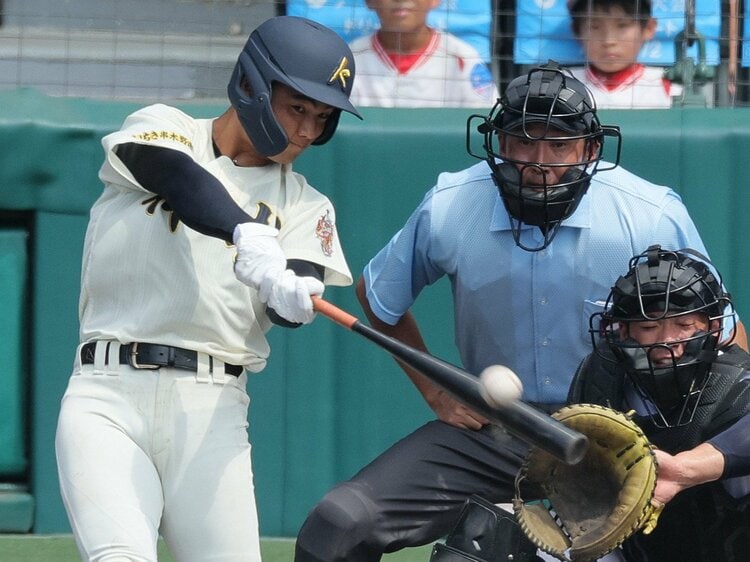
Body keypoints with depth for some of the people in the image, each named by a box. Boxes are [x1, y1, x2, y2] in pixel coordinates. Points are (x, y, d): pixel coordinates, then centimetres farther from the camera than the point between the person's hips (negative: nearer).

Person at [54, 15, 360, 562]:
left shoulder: (304, 205, 14)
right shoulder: (160, 127, 8)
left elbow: (287, 308, -3)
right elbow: (178, 176, -17)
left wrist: (296, 297, -29)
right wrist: (249, 236, -37)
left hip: (212, 411, 3)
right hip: (109, 396, -3)